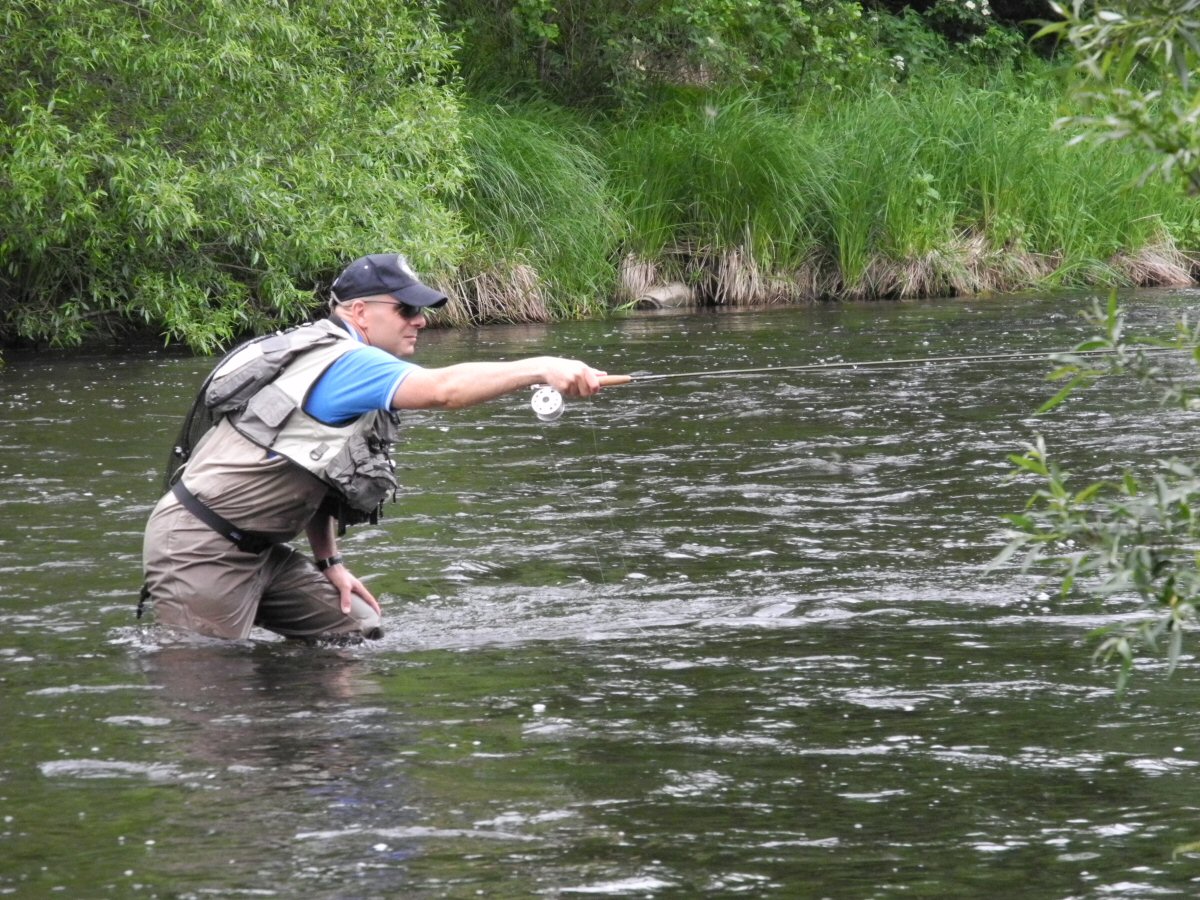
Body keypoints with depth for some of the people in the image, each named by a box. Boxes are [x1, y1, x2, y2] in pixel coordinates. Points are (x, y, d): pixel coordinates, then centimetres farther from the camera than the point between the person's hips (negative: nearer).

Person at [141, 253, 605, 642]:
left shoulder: (334, 361, 13)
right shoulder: (345, 364, -19)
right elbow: (443, 389, -35)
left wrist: (329, 563, 13)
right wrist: (542, 369, -39)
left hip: (254, 548, 10)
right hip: (199, 550, -10)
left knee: (358, 633, 5)